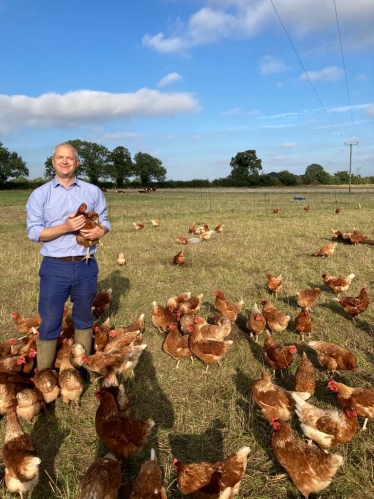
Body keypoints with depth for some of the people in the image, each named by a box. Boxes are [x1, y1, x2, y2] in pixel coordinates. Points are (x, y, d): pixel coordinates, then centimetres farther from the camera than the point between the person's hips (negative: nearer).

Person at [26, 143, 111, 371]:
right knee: (48, 323, 6)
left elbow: (105, 221, 8)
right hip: (54, 268, -1)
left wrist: (100, 230, -16)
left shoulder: (93, 191, 5)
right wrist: (65, 227, -19)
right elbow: (33, 232, -5)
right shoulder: (40, 194, 1)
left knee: (84, 318, 17)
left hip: (86, 267, 2)